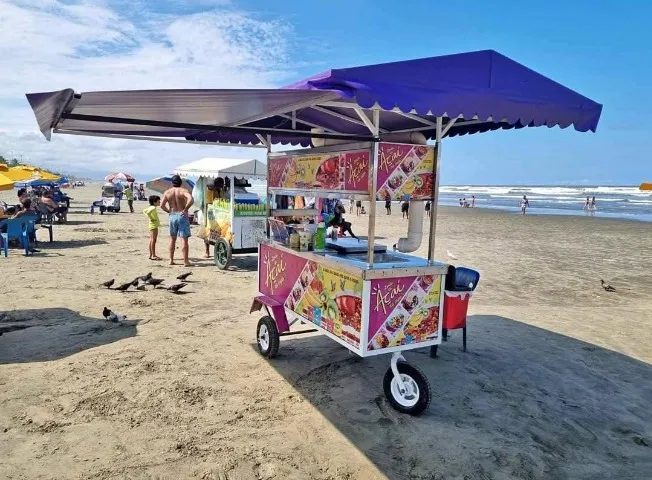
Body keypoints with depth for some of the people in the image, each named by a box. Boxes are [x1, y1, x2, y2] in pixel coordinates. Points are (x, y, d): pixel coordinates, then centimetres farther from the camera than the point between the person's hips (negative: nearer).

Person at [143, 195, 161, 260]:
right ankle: (153, 255, -5)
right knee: (153, 240, -7)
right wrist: (151, 218, -19)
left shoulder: (151, 207, 13)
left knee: (151, 240, 11)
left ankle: (151, 255, 16)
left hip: (152, 226, 10)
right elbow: (148, 212, -32)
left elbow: (144, 211, 24)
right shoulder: (153, 208, -16)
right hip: (154, 226, -10)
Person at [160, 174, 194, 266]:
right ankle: (186, 261, -1)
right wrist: (185, 209, -17)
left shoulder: (167, 192, 3)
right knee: (184, 239, -2)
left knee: (172, 238, 16)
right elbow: (191, 199, -26)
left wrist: (169, 211, 11)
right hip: (182, 216, -4)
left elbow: (162, 205, -2)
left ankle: (171, 260, 20)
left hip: (172, 216, 4)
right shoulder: (183, 191, -7)